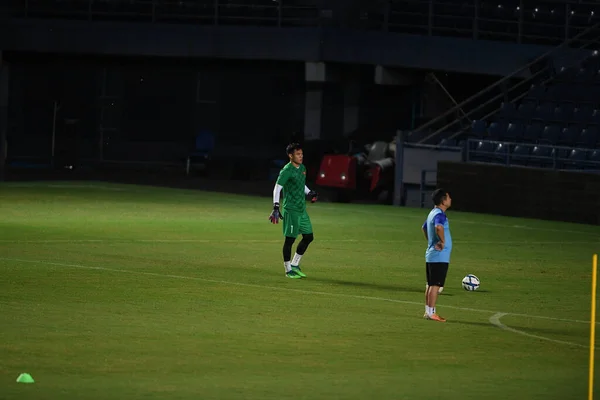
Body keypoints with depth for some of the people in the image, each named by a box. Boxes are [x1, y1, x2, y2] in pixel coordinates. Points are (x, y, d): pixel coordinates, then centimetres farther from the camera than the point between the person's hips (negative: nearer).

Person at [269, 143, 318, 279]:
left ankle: (295, 265, 23)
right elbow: (277, 188, -18)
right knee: (290, 239, -4)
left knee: (308, 236, 10)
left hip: (302, 209, 8)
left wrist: (310, 193, 12)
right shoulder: (287, 171, -13)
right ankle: (288, 270, 6)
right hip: (291, 210, -8)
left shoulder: (302, 168, 12)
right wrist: (276, 207, -25)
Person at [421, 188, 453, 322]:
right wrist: (443, 241, -25)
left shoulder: (433, 213, 14)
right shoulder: (439, 215, -17)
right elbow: (438, 227, -39)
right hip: (439, 256, -10)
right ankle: (431, 313, -6)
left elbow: (424, 227, 31)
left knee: (431, 284, 13)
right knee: (435, 285, -7)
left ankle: (428, 311, 18)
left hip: (431, 255, 10)